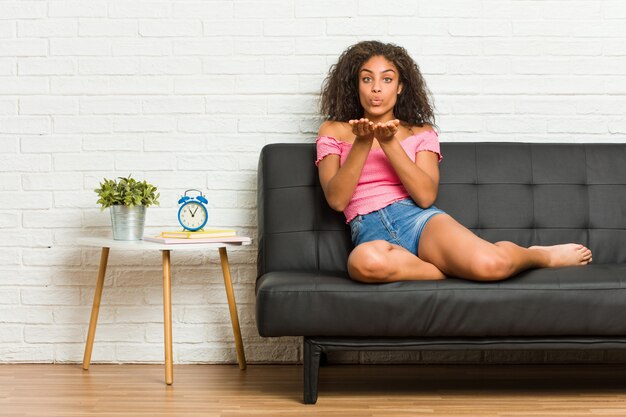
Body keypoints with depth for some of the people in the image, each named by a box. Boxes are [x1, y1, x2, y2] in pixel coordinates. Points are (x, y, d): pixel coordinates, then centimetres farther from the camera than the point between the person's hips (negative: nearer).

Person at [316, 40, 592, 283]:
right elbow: (336, 199, 0)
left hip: (418, 218, 1)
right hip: (370, 233, -1)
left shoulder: (421, 131, 17)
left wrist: (389, 143, -11)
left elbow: (426, 196, -1)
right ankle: (453, 269, -17)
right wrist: (362, 143, -11)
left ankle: (541, 255, 5)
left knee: (491, 263, -32)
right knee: (363, 261, -43)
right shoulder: (333, 132, 15)